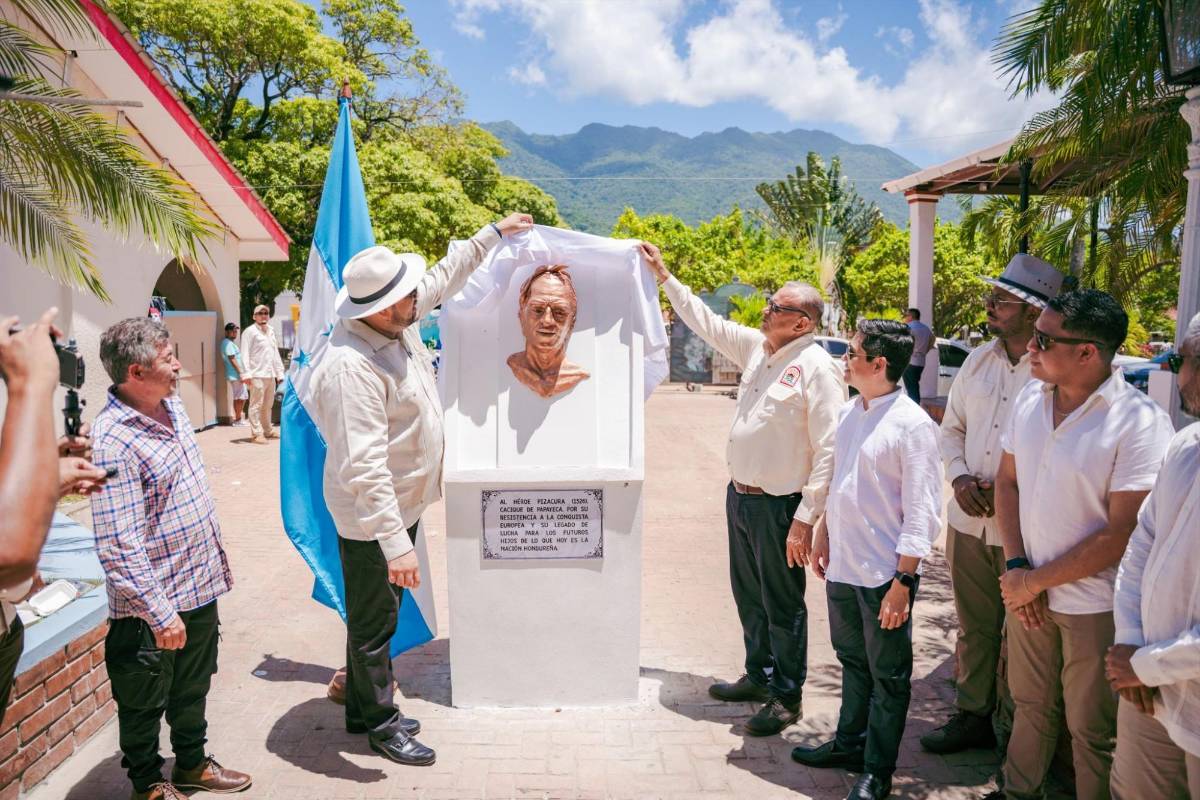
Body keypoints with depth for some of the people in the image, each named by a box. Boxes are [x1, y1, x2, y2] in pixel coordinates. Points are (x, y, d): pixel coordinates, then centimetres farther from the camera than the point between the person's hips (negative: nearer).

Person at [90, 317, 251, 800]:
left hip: (200, 584, 8)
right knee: (145, 702, 15)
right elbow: (119, 546, -27)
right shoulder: (114, 441, -26)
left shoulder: (171, 405, 1)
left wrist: (215, 558, 19)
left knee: (193, 688, 25)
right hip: (154, 605, -8)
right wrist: (159, 612, -25)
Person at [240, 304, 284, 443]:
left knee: (268, 405, 16)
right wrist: (246, 373, -18)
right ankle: (256, 434, -5)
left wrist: (279, 372, 18)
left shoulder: (271, 331, 19)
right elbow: (245, 354, -9)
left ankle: (267, 431, 27)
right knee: (256, 405, -6)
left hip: (270, 374, 7)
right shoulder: (250, 331, -4)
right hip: (257, 374, -7)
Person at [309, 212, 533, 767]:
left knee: (380, 614, 22)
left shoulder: (396, 320, -5)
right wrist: (396, 545, -36)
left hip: (402, 502, 9)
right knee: (373, 622, 9)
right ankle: (379, 724, 28)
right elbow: (364, 468, -35)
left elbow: (444, 277, 15)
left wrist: (494, 233, 18)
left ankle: (364, 709, 39)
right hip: (372, 517, -9)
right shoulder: (351, 367, -32)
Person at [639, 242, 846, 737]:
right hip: (740, 495, 8)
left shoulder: (818, 368, -17)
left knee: (783, 604, 6)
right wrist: (664, 276, 25)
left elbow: (829, 450, -20)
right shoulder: (757, 347, 8)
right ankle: (758, 675, 39)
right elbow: (706, 323, 22)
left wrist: (805, 519, -23)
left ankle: (786, 696, 23)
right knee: (749, 596, 21)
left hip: (779, 506, -8)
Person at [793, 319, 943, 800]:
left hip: (884, 574, -7)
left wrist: (902, 582, -18)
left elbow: (922, 513, -17)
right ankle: (849, 743, 40)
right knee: (852, 661, 22)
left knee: (888, 676, 10)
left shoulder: (912, 425, -16)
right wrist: (822, 539, 20)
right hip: (843, 566, 7)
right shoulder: (848, 415, 7)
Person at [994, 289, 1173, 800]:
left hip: (1095, 605, -5)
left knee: (1092, 730, 12)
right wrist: (1016, 566, -4)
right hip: (1026, 588, 5)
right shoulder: (1030, 398, -1)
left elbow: (1121, 535, -19)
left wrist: (1035, 581, -13)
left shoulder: (1140, 422, -19)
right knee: (1030, 706, 21)